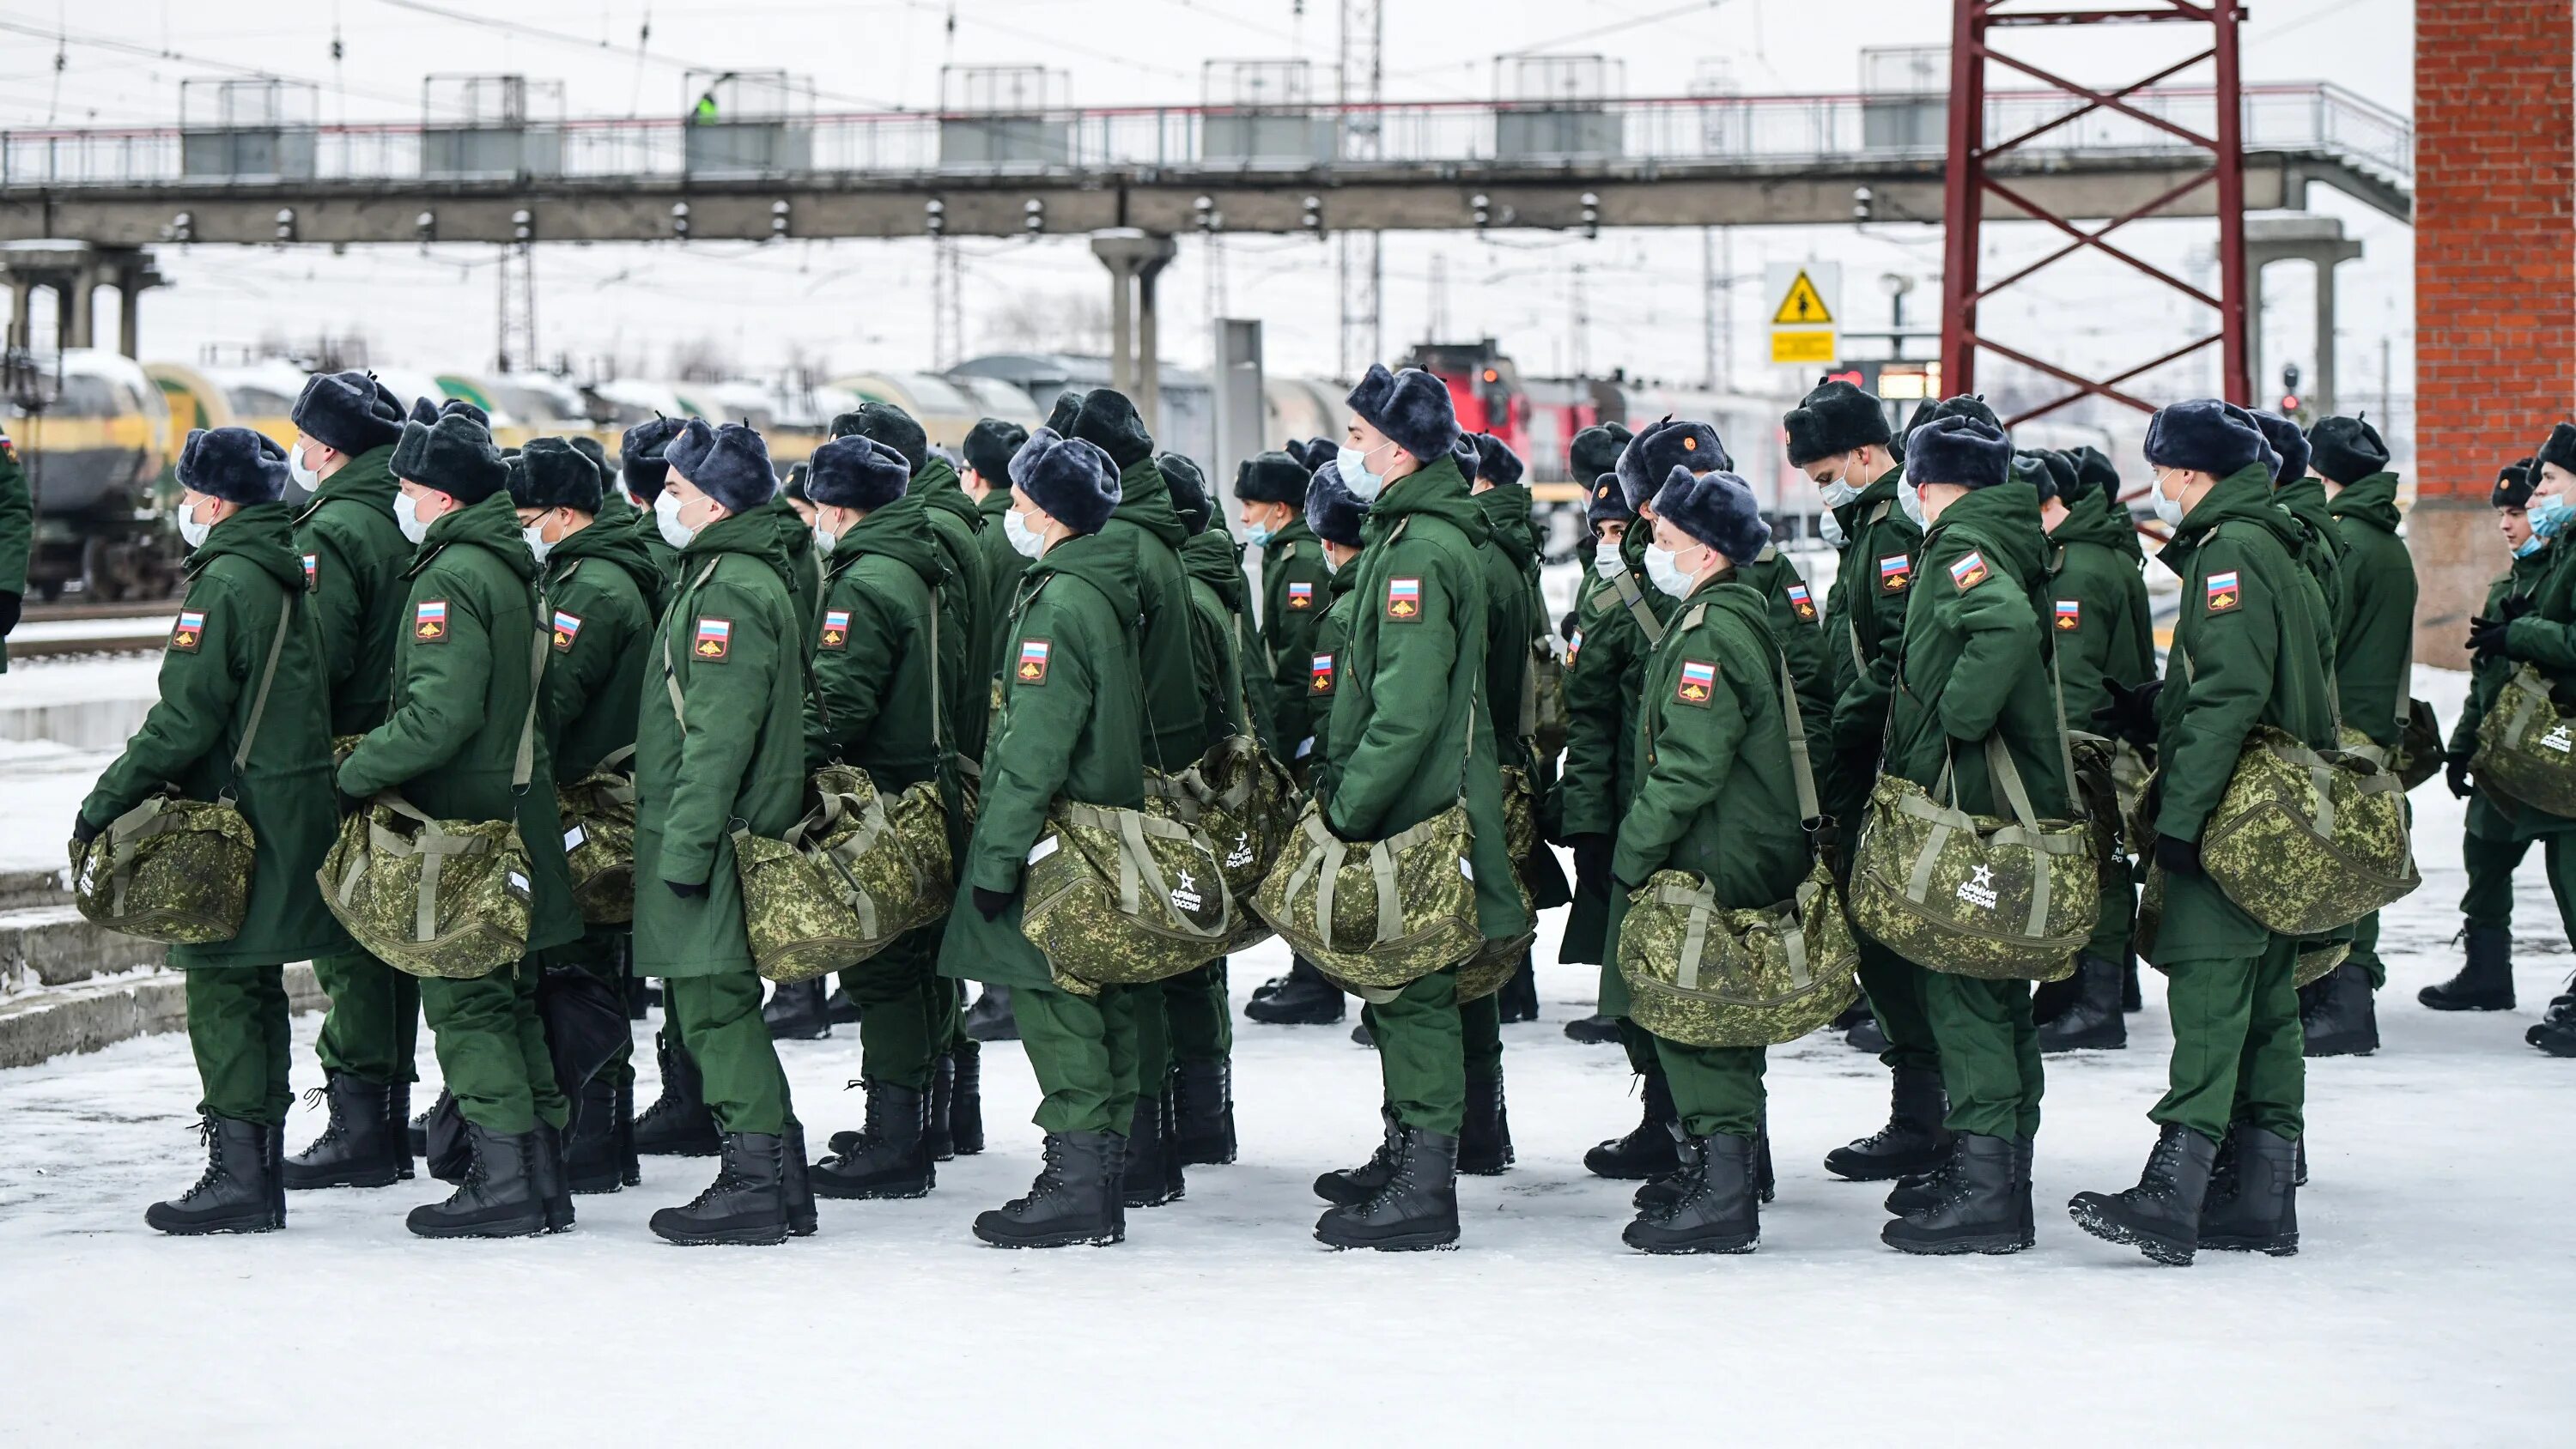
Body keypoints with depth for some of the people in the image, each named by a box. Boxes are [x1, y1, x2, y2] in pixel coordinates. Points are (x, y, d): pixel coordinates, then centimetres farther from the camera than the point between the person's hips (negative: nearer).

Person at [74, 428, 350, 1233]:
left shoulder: (225, 584, -15)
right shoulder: (289, 577, 13)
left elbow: (184, 719, -18)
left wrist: (105, 803, -12)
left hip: (236, 816, -9)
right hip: (288, 815, 9)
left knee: (222, 992, -7)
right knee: (255, 992, 14)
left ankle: (238, 1175, -8)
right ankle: (260, 1171, 18)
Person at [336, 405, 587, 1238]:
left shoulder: (451, 577, -17)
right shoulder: (513, 566, 14)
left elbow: (441, 712, -26)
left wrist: (357, 773, -16)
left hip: (457, 822, -9)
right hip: (514, 816, 9)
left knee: (465, 1003, -5)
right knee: (510, 1000, 14)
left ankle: (504, 1184, -5)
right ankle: (543, 1172, 18)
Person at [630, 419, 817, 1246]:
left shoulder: (730, 590, -15)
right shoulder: (722, 575, 19)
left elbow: (720, 735, -21)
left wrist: (687, 839, -23)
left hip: (715, 835, -10)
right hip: (706, 835, 10)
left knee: (714, 1001, -8)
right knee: (706, 1004, 13)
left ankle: (757, 1186, -5)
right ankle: (775, 1178, 17)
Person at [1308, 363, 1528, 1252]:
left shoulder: (1422, 552, -18)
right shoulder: (1409, 536, 16)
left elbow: (1407, 708, -24)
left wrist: (1348, 810, -21)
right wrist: (1349, 798, 21)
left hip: (1414, 814, -10)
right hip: (1410, 812, 10)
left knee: (1412, 989, -7)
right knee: (1397, 986, 17)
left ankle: (1424, 1194, -5)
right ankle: (1406, 1156, 28)